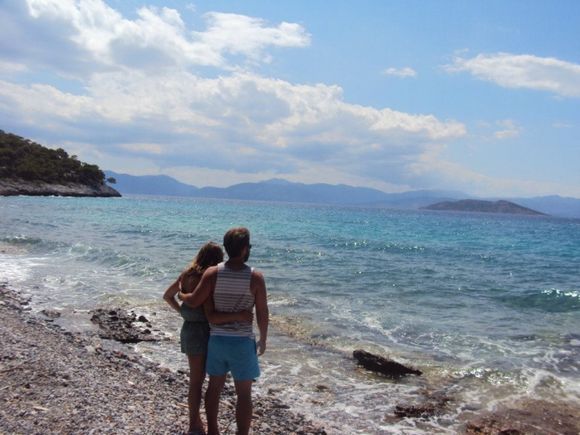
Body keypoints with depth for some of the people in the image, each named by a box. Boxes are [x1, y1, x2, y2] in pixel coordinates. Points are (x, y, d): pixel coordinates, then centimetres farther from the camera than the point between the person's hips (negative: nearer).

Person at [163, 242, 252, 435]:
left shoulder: (186, 274, 3)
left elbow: (167, 296, 16)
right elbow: (211, 316, -29)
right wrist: (238, 316, -35)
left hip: (189, 329, 9)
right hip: (200, 332, -9)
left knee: (197, 378, 21)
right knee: (197, 381, 4)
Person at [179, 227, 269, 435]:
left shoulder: (212, 273, -9)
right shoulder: (255, 277, -13)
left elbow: (194, 301, -9)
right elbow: (262, 314, -8)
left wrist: (180, 295, 14)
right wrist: (263, 340, 7)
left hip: (216, 339, 4)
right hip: (242, 341, -3)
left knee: (214, 387, 20)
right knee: (244, 394, 8)